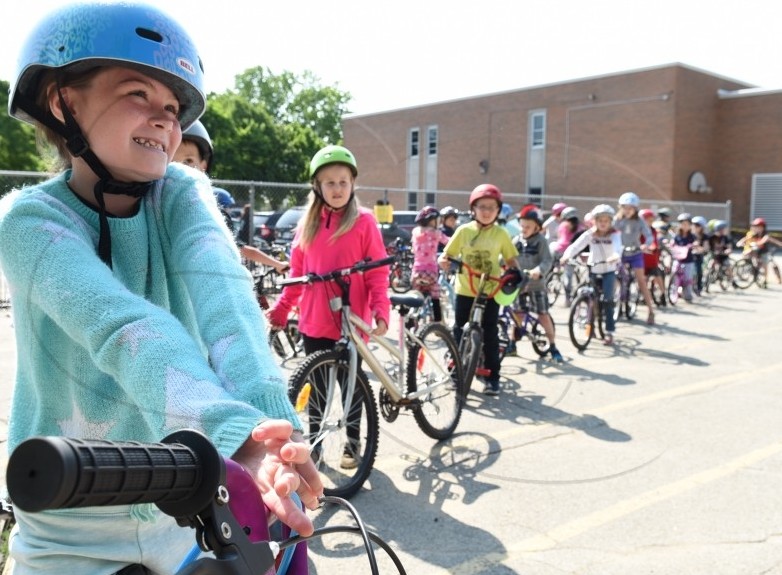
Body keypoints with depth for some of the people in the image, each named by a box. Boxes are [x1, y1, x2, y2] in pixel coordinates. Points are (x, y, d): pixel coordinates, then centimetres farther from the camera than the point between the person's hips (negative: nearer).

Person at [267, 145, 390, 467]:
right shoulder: (307, 223, 7)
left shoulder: (364, 222, -5)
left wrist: (381, 311, -17)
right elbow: (297, 273, 10)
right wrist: (281, 309, 3)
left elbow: (378, 273, -6)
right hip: (313, 321, 3)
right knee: (316, 384, 14)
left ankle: (352, 443, 27)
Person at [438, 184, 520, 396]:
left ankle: (492, 377, 13)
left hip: (490, 292, 0)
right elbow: (447, 255, 0)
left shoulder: (501, 234, 1)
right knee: (459, 331, 8)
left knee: (490, 334, 4)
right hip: (465, 291, 1)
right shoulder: (464, 230, -1)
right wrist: (444, 261, -21)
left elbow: (510, 260, 6)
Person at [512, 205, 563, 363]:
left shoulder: (541, 241, -8)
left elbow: (547, 260, -18)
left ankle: (553, 347, 8)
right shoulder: (517, 240, 4)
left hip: (536, 284, -3)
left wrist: (539, 270, -38)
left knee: (543, 315, -1)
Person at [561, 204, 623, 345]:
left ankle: (609, 332, -5)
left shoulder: (614, 234, -9)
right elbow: (576, 245, -19)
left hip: (608, 270, -2)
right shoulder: (589, 234, -6)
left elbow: (618, 246, -29)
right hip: (593, 269, 2)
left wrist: (616, 255, -52)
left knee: (607, 299, -11)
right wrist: (567, 255, -39)